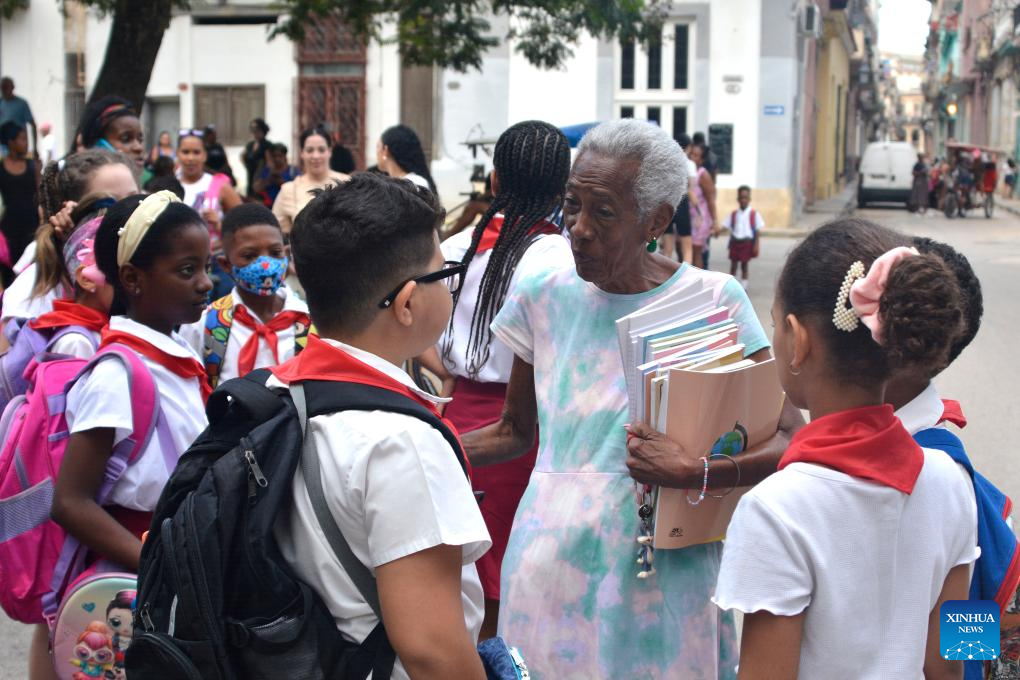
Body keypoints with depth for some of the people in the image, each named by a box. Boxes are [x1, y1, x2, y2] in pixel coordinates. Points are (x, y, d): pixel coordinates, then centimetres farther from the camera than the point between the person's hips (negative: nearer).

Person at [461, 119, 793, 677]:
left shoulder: (712, 301, -9)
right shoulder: (544, 297, 1)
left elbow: (789, 440, -12)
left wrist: (693, 473, -28)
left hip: (661, 571, -2)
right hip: (551, 563, 3)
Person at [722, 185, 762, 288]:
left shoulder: (754, 214, -2)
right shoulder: (733, 214, 6)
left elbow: (757, 231, -2)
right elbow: (725, 226, 3)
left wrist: (756, 245, -8)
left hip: (747, 242, -2)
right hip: (735, 242, 2)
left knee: (744, 265, 4)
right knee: (733, 265, 6)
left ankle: (743, 287, 12)